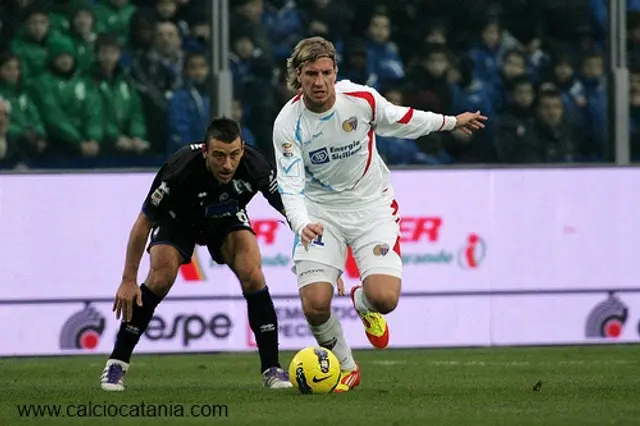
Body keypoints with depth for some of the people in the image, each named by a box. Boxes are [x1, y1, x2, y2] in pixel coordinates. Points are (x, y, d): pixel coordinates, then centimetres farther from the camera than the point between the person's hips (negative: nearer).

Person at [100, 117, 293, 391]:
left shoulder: (255, 167, -33)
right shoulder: (180, 170, -38)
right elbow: (143, 222, -24)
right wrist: (129, 280, -22)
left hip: (227, 219, 2)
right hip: (178, 219, -2)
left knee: (252, 275, -20)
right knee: (160, 279, -20)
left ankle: (271, 369, -11)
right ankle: (117, 364, -5)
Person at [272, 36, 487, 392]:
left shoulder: (361, 99, -14)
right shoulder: (288, 124, -17)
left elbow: (401, 120, 7)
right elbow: (290, 187, -21)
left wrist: (452, 122, 20)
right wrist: (302, 225, -41)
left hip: (371, 205, 0)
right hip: (321, 211, 0)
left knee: (384, 299, -19)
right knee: (315, 305, -18)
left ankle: (363, 304, 23)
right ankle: (345, 367, 14)